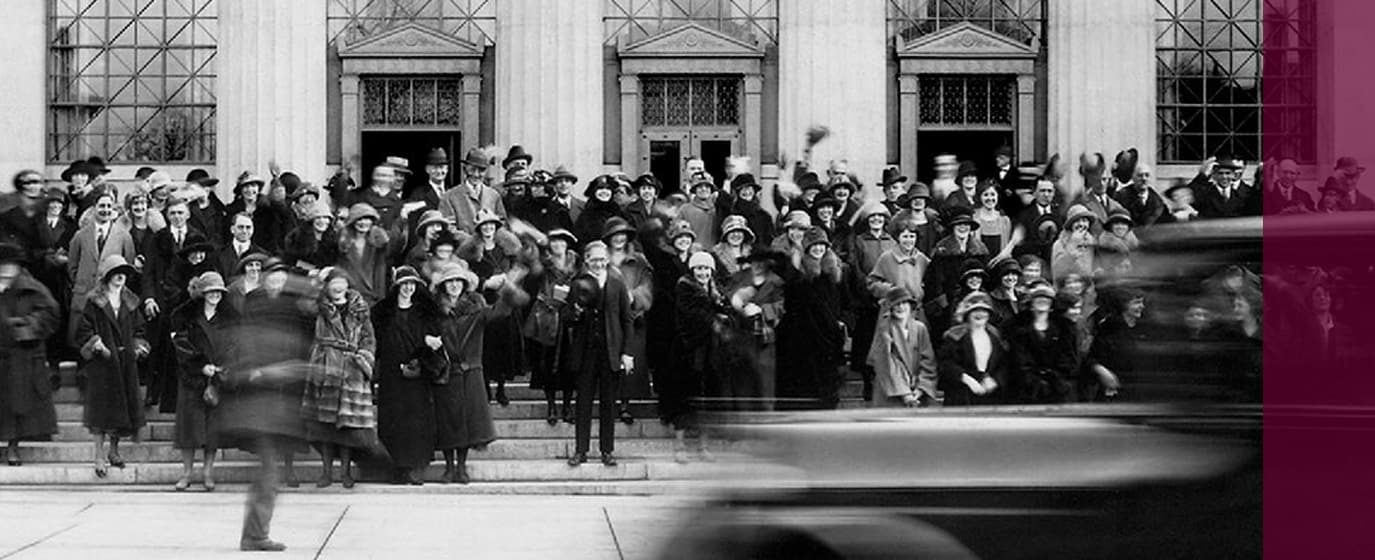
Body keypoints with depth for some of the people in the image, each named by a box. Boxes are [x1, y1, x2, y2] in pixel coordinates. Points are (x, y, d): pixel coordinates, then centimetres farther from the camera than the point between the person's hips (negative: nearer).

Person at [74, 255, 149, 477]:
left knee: (123, 406, 7)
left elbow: (138, 329, 17)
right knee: (102, 407, -6)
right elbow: (83, 330, -6)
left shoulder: (130, 302, 11)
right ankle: (100, 456, -2)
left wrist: (138, 346, 0)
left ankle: (114, 451, 21)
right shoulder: (94, 302, -4)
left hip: (126, 362, 5)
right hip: (101, 362, -5)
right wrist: (95, 344, -19)